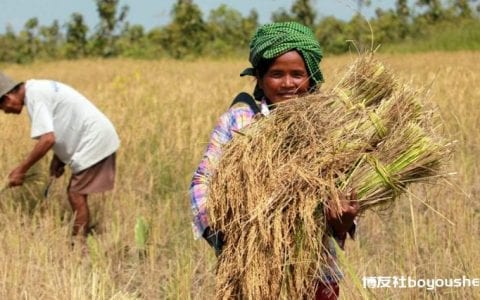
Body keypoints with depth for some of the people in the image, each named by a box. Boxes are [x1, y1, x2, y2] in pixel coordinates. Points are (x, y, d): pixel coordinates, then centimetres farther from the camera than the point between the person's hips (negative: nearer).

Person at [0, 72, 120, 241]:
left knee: (76, 196, -8)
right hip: (97, 138, 10)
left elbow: (47, 139, -25)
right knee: (76, 194, 12)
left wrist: (21, 170, -17)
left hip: (94, 140, -10)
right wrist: (58, 159, 8)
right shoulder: (38, 88, 13)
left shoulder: (34, 96, -17)